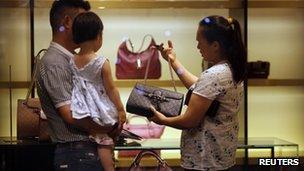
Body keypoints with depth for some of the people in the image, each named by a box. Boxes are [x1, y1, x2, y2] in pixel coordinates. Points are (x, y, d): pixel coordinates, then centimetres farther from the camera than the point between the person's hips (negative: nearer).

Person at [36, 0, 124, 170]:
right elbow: (71, 115, -21)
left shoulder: (70, 59, 15)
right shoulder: (54, 63, -16)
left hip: (89, 151, 9)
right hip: (77, 156, -9)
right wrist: (112, 127, -11)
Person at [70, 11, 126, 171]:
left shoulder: (72, 62, -4)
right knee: (105, 143, 4)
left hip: (84, 108, 4)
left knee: (102, 140, 14)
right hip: (100, 108, -4)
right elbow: (111, 89, -10)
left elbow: (74, 85, 7)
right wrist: (121, 108, 0)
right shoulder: (102, 63, -16)